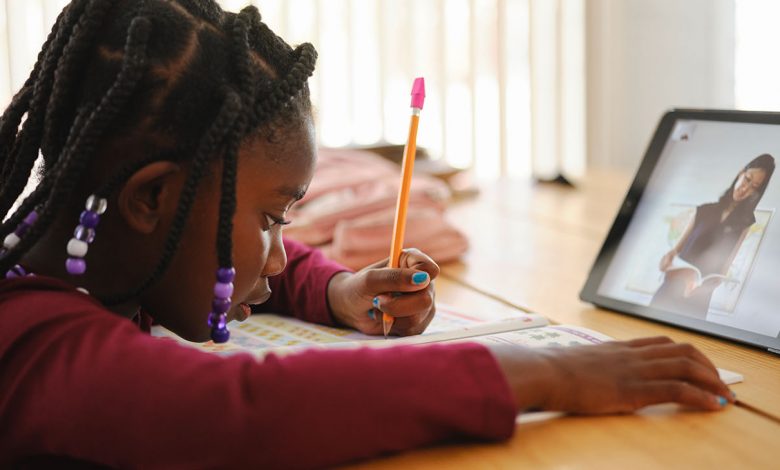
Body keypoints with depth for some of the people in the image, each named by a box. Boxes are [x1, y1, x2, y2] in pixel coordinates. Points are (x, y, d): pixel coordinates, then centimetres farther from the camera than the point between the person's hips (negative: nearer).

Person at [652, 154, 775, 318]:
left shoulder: (747, 224, 0)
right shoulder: (705, 210, 8)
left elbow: (722, 273, -4)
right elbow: (677, 248, 9)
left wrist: (700, 286, -23)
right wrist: (669, 256, -13)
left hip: (697, 300, -2)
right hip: (670, 288, 2)